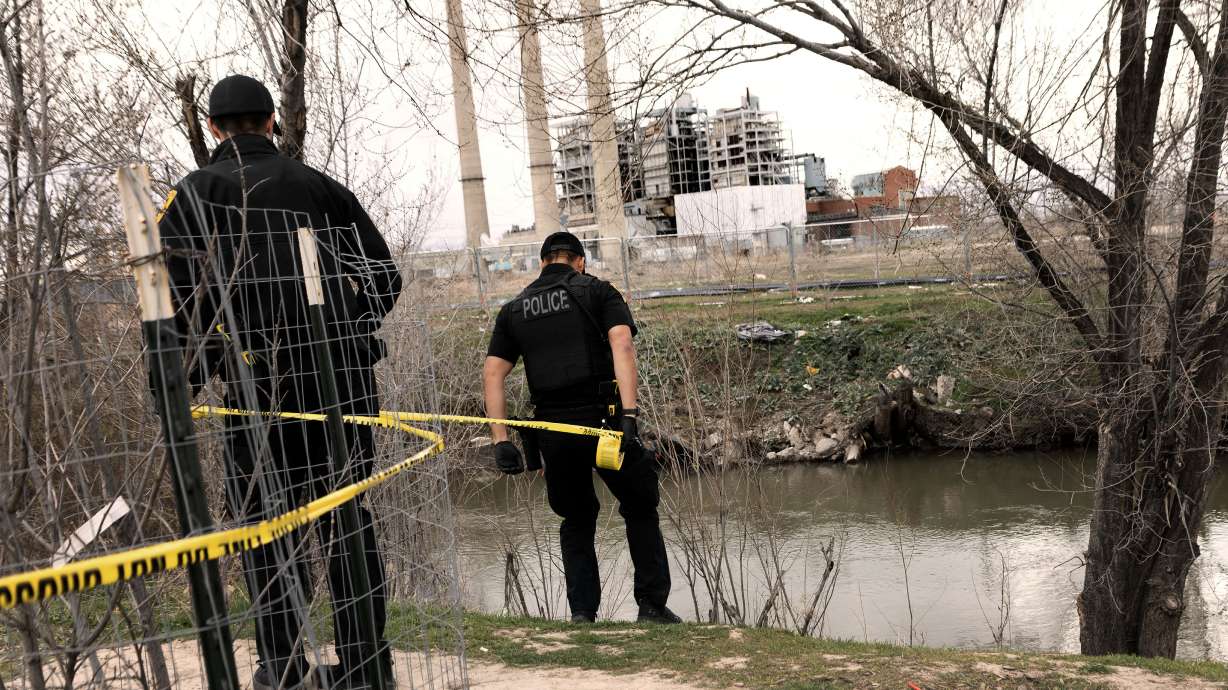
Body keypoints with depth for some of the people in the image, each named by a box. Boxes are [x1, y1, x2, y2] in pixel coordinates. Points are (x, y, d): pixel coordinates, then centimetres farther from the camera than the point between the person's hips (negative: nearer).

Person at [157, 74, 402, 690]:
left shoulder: (195, 192, 4)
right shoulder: (318, 185, 13)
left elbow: (176, 293, -8)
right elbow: (384, 273, 10)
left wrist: (186, 379, 0)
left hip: (260, 379, -3)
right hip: (344, 376, 3)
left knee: (267, 523, 8)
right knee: (348, 518, 10)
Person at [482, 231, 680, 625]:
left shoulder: (513, 310, 16)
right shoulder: (598, 291, 6)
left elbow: (492, 374, 6)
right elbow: (622, 346, -11)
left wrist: (500, 441, 3)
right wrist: (630, 414, -20)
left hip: (551, 429, 3)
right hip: (602, 419, -3)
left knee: (576, 520, 20)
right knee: (640, 510, 16)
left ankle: (582, 612, 14)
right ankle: (653, 605, 16)